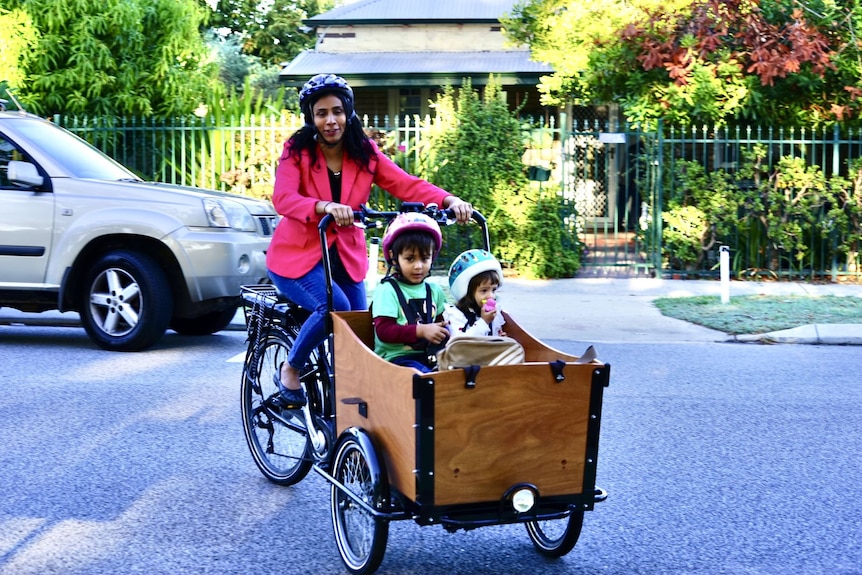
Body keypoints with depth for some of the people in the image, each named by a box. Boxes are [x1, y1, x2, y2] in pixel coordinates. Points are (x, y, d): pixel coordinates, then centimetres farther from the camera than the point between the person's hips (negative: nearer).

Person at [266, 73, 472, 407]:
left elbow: (407, 185, -12)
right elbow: (283, 199, -26)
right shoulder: (297, 151, -10)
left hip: (346, 257, 5)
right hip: (296, 255, -4)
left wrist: (449, 200, -30)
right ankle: (290, 370, -4)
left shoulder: (365, 153, 0)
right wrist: (326, 207, -45)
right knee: (333, 306, -27)